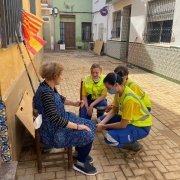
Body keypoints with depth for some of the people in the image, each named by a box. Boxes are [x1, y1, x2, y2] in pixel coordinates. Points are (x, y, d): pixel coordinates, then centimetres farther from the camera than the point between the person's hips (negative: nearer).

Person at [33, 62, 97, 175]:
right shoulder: (46, 92, -31)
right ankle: (80, 163, 11)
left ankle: (80, 152, 30)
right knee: (87, 135, -14)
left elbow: (60, 98, 19)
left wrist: (74, 103, 6)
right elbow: (55, 119, -34)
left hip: (60, 120, 10)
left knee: (90, 125, 9)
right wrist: (77, 126, -27)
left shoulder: (49, 86, -1)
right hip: (53, 132, -10)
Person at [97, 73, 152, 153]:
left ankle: (135, 146, 0)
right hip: (129, 119, 9)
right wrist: (101, 123, -9)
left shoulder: (128, 99, -34)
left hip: (141, 126, -9)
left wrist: (104, 126, -15)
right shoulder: (119, 91, -7)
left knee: (110, 138, -28)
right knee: (101, 119, 6)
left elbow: (123, 125, -27)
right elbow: (113, 111, 4)